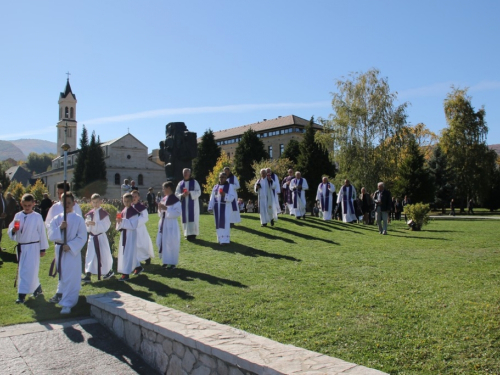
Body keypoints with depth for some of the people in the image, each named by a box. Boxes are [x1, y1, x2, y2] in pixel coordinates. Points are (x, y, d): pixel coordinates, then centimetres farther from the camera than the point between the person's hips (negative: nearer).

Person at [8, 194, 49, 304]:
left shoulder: (37, 217, -7)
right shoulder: (18, 216, 4)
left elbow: (42, 233, -3)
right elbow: (10, 230, 7)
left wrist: (43, 248, -1)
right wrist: (13, 230, -18)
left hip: (33, 247, -5)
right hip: (20, 246, 5)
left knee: (29, 270, -7)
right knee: (22, 270, 14)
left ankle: (22, 294, -2)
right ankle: (37, 287, 31)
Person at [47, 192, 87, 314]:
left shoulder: (78, 219, -7)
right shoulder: (57, 218, 3)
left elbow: (82, 237, -9)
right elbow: (51, 235, -2)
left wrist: (70, 246, -18)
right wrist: (59, 228, -18)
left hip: (73, 251, -4)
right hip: (59, 250, 4)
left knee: (71, 278, -5)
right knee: (62, 275, 20)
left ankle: (67, 303, 0)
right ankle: (61, 293, 43)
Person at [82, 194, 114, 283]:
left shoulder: (104, 213, -7)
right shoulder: (89, 214, 6)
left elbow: (105, 227, -14)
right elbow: (86, 228, 6)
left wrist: (95, 224, -25)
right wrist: (87, 224, -16)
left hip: (101, 237, -4)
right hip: (92, 237, 4)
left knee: (104, 255, 6)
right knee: (90, 256, -2)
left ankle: (109, 271, 27)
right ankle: (88, 275, -3)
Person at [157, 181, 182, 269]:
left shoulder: (175, 200, -13)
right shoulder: (164, 199, 11)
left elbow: (178, 212, -19)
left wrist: (166, 209, -22)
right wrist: (160, 209, -3)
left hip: (171, 224, -8)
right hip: (163, 223, 8)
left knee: (171, 243, -2)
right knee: (162, 242, 11)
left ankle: (173, 263, 9)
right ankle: (166, 261, 23)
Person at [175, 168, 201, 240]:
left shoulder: (194, 182, 3)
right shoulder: (180, 183, 12)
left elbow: (198, 192, -5)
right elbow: (177, 194, 7)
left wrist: (190, 193, -18)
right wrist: (182, 195, -14)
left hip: (193, 204, -3)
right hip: (184, 204, 3)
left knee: (193, 218, -6)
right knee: (185, 218, 1)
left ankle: (193, 234, -5)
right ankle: (187, 234, 5)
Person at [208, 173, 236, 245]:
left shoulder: (229, 186, -3)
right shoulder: (215, 187, 10)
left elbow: (232, 197, -11)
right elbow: (212, 198, 7)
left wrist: (225, 195, -27)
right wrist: (210, 207, 0)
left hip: (225, 207, -5)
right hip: (217, 207, 5)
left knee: (225, 223, -7)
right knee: (218, 223, 9)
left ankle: (225, 240, -5)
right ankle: (220, 239, 19)